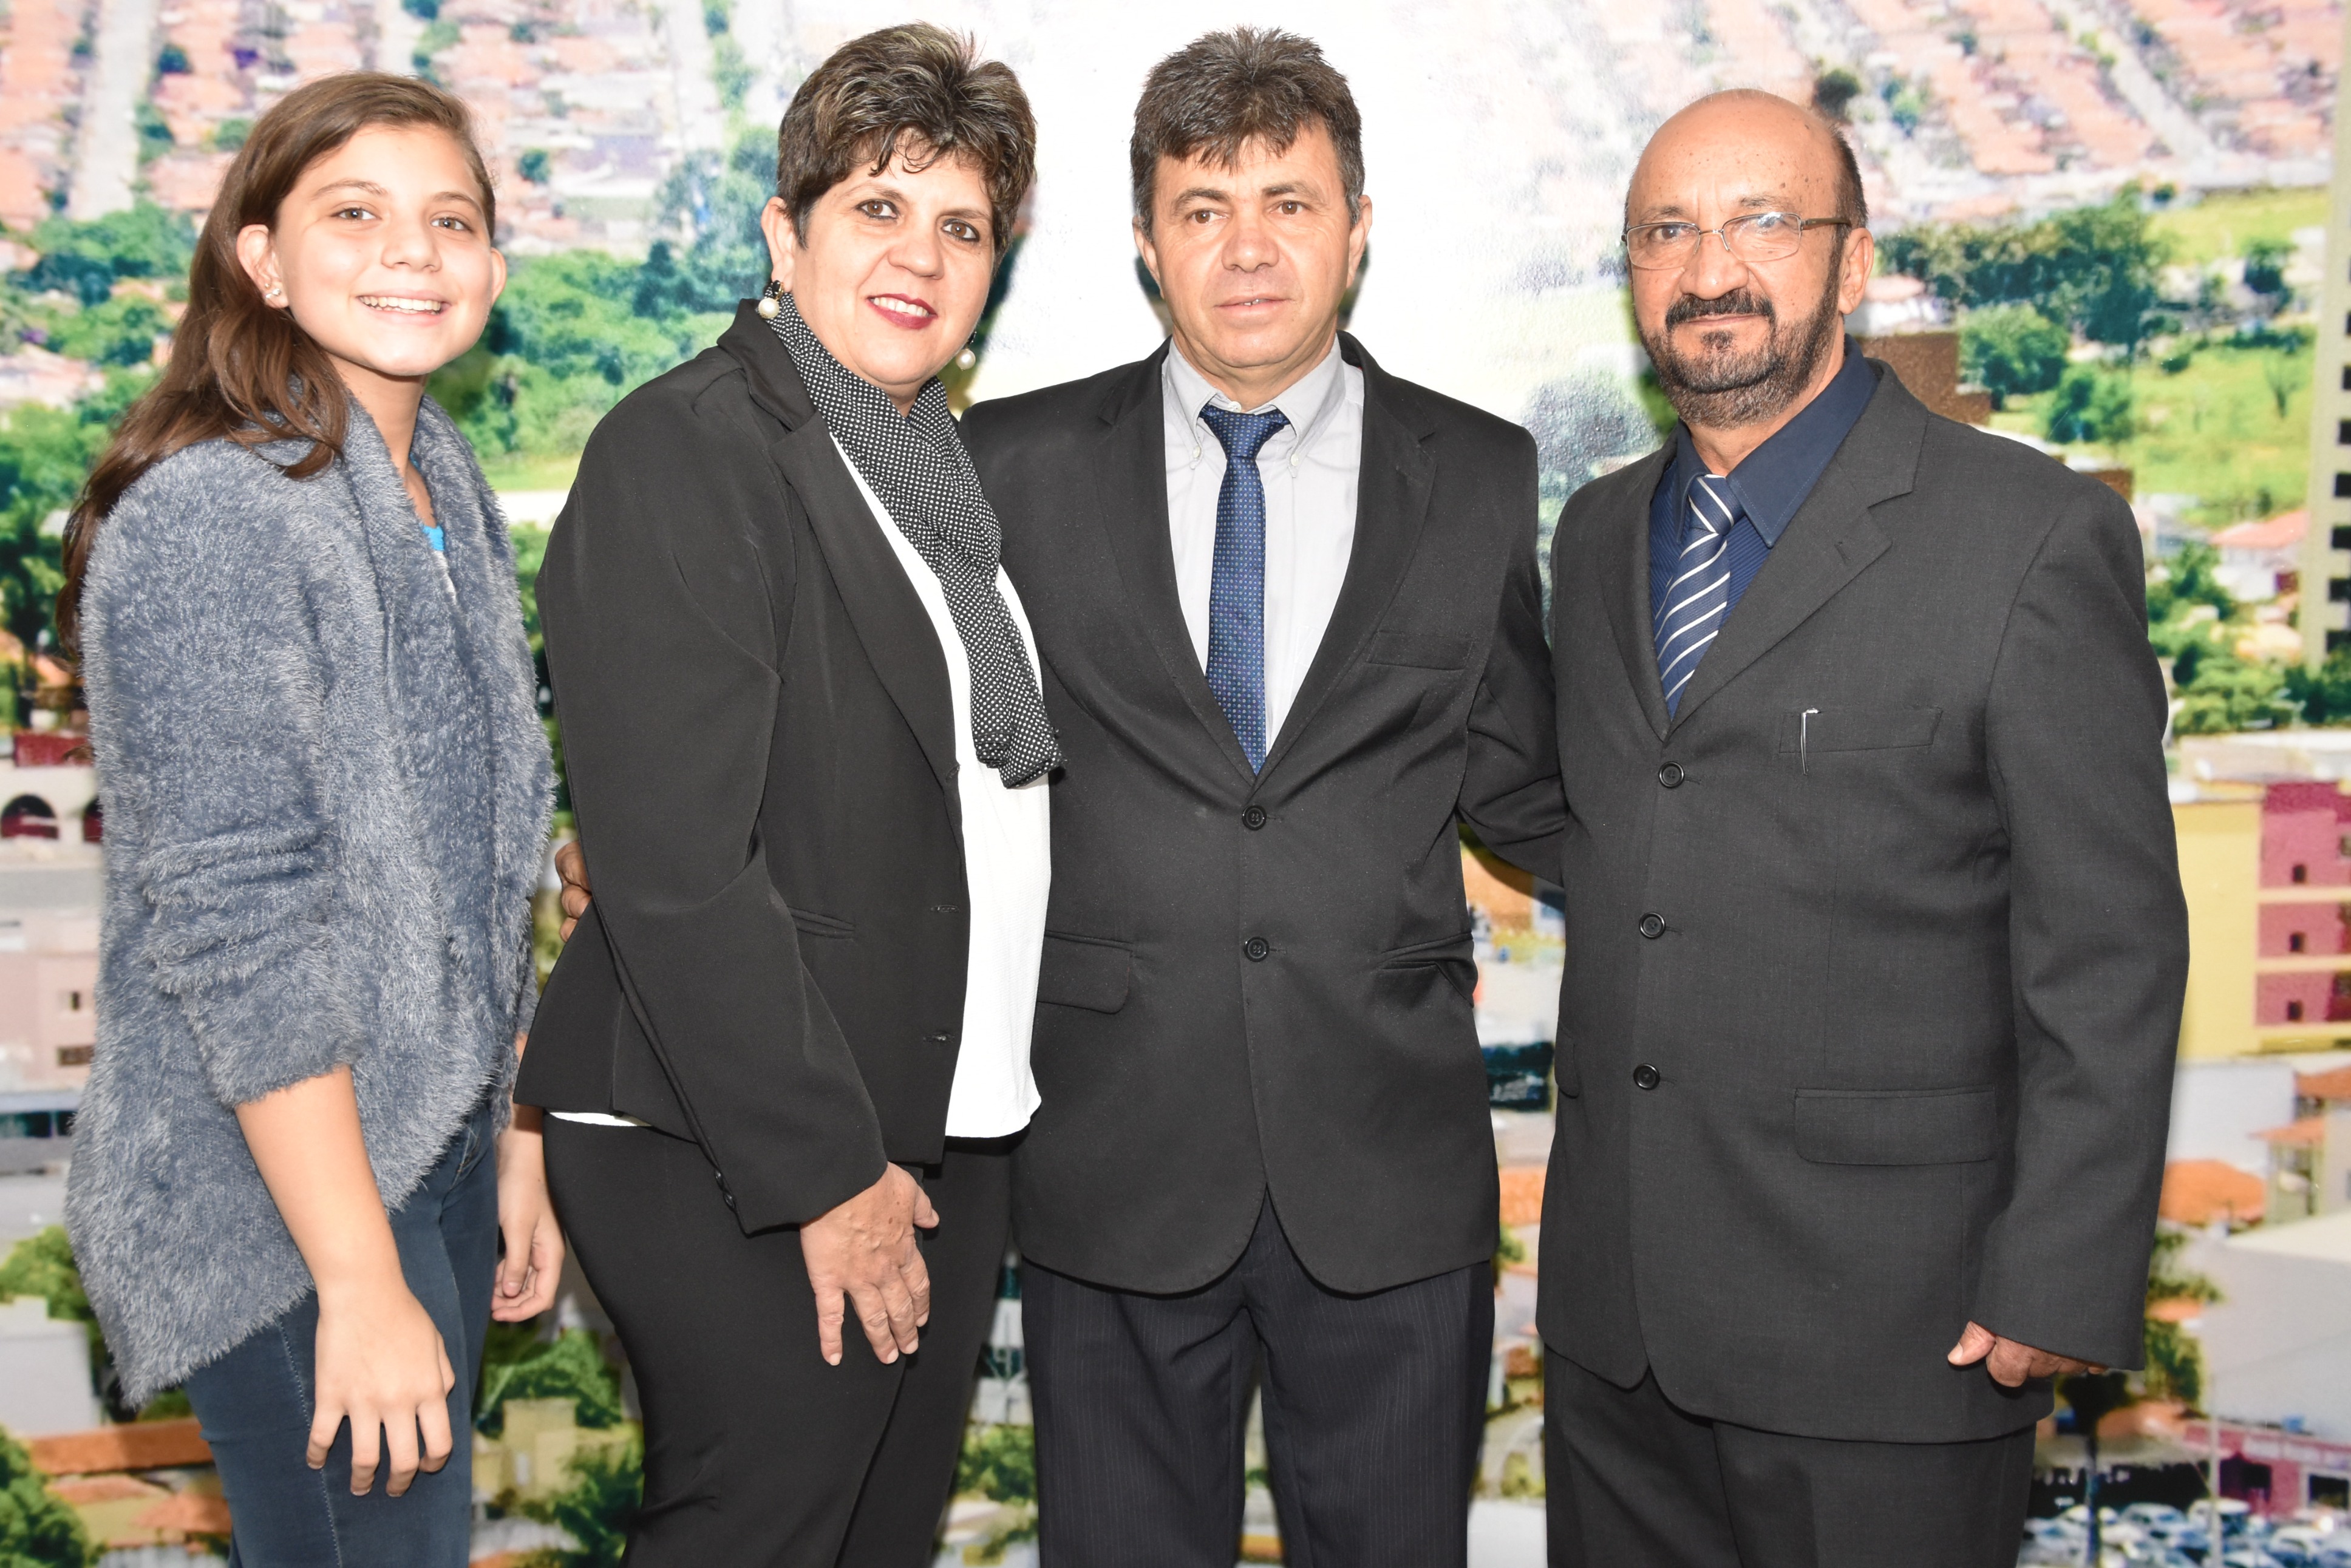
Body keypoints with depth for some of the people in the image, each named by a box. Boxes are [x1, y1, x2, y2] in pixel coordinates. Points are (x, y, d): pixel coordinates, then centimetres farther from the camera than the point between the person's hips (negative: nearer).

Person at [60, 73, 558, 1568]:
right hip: (286, 1201, -8)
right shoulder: (211, 518, -18)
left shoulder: (451, 496, 8)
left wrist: (512, 1142, 13)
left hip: (436, 1150, 8)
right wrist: (364, 1285, -20)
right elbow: (234, 929, -21)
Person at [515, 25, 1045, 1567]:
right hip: (739, 1166, -8)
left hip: (947, 1127, 8)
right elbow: (675, 867, -20)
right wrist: (825, 1171, -18)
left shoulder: (939, 468, 12)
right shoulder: (682, 452, -13)